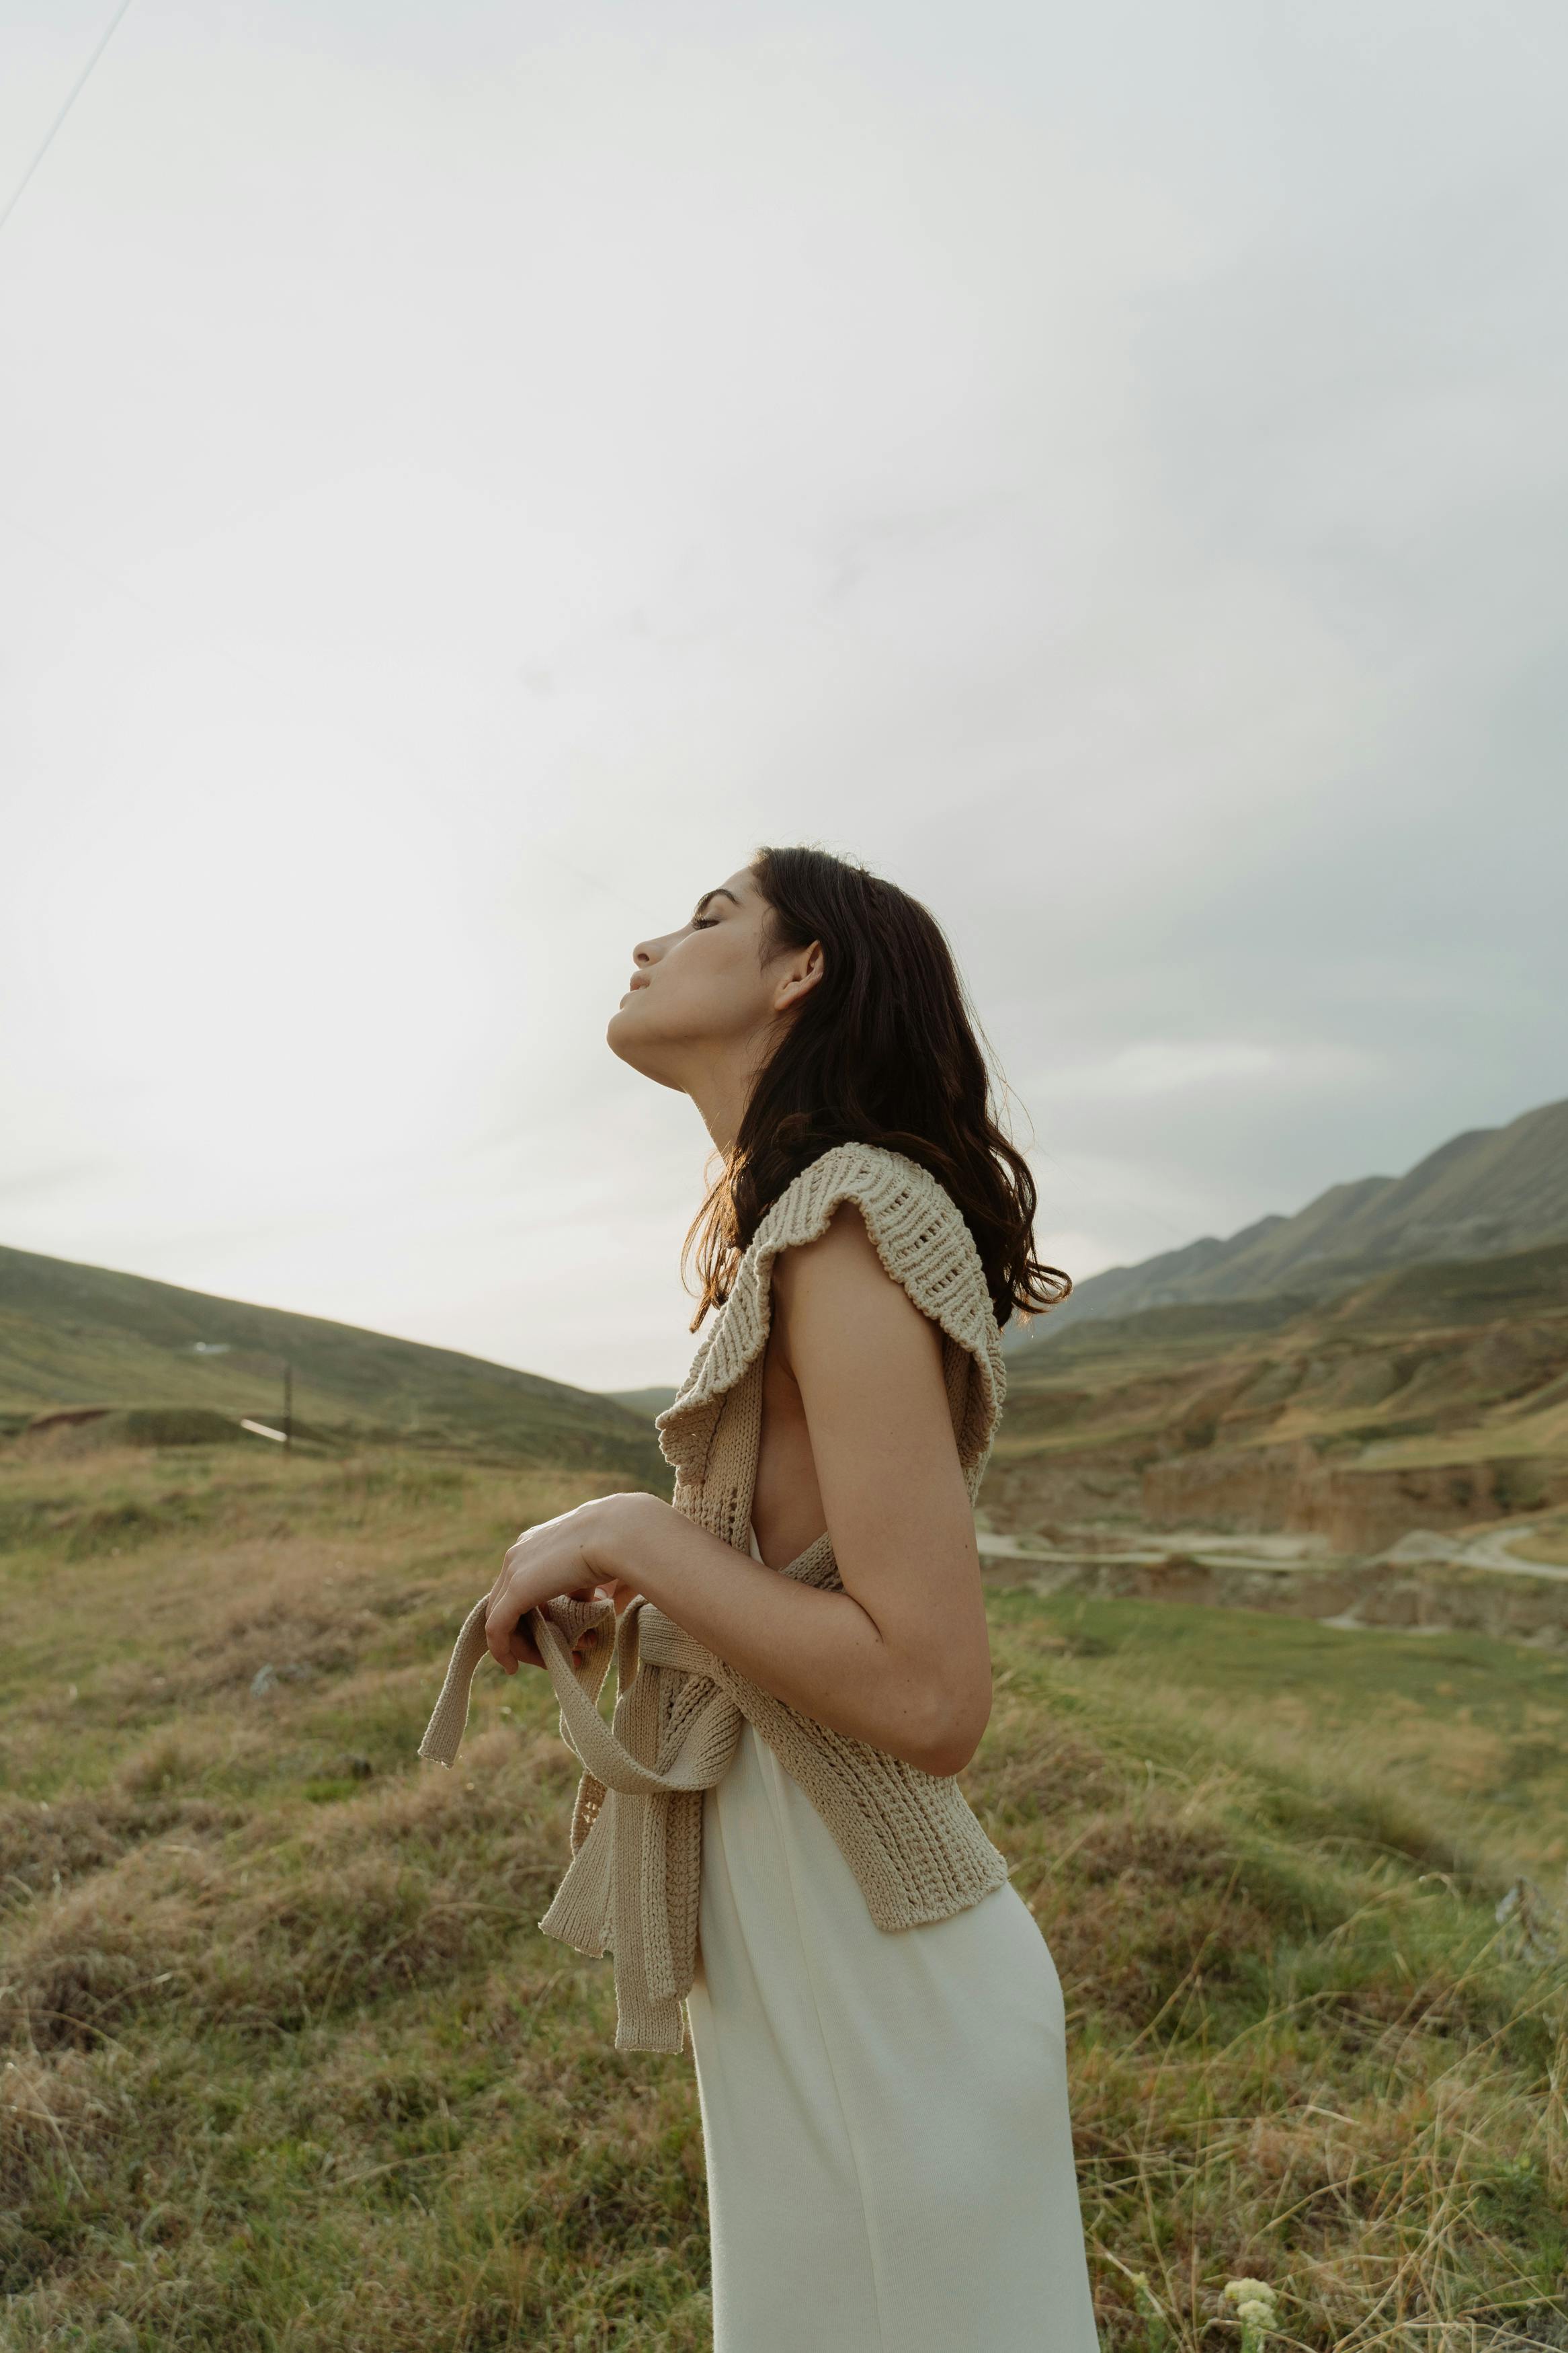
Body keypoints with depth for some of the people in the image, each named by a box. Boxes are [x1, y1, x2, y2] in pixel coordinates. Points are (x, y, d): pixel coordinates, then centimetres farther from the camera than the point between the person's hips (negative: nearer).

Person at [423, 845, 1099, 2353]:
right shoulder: (799, 1234, 8)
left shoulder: (854, 1223, -22)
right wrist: (633, 1603, 4)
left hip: (867, 1975, -9)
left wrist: (622, 1536, -18)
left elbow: (931, 1694, -26)